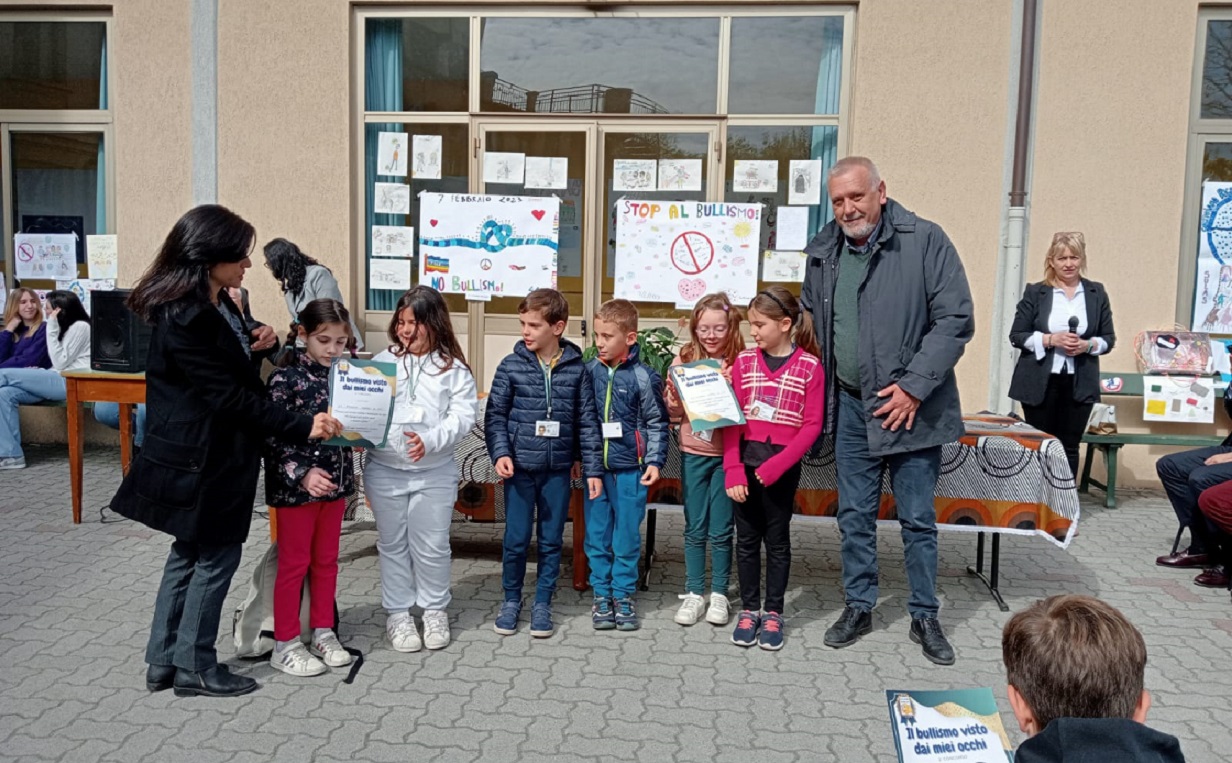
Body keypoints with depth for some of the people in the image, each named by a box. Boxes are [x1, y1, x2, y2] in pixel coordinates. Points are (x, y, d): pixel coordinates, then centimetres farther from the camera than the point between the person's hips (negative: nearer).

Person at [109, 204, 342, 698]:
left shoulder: (218, 304, 7)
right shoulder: (183, 319, -23)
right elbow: (228, 395, -24)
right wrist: (301, 427, -23)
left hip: (213, 454, 10)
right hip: (200, 460, -10)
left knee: (190, 552, 17)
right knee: (216, 556, 3)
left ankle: (163, 661, 29)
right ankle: (194, 668, 18)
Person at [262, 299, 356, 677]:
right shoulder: (285, 377, -12)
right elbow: (272, 436, -15)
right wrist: (302, 473, -22)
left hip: (335, 480, 5)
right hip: (295, 485, -5)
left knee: (326, 560, 15)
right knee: (294, 563, 5)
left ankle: (323, 633, 29)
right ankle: (285, 645, 18)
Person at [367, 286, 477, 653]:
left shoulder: (454, 369, -4)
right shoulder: (383, 361, 3)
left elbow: (463, 416, -11)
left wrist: (429, 440, -25)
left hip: (434, 473, -2)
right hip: (384, 471, 2)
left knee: (431, 546, 9)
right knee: (393, 544, 13)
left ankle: (435, 609, 28)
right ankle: (397, 613, 26)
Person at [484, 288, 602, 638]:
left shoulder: (576, 369, -2)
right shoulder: (511, 366, -3)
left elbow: (587, 422, 1)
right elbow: (495, 415, 1)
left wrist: (593, 469, 0)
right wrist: (500, 453, -13)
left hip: (558, 470, 1)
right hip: (519, 468, 0)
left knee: (551, 540, 10)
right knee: (516, 539, 6)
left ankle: (542, 603, 25)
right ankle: (511, 600, 26)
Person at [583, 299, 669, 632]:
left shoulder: (644, 377, -6)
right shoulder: (589, 371, 2)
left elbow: (657, 423, -1)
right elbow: (580, 417, 10)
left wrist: (654, 461, -7)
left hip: (630, 469, -3)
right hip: (595, 467, 3)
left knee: (627, 535, 6)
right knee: (597, 534, 8)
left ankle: (623, 595, 19)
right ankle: (601, 594, 20)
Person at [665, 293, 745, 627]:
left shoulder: (741, 364, -5)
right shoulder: (683, 360, 1)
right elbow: (673, 413, 5)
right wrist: (674, 394, -15)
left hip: (727, 455, -2)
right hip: (694, 454, 2)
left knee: (721, 530, 7)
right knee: (694, 528, 10)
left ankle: (719, 594, 21)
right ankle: (694, 593, 21)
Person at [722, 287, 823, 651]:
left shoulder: (809, 367, -5)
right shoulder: (744, 361, 3)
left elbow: (812, 426, -7)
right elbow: (732, 420, 0)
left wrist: (777, 465, -16)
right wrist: (732, 470, -8)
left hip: (783, 463, -2)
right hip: (745, 460, 3)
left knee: (777, 539, 8)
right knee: (747, 538, 9)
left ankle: (773, 613, 20)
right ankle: (748, 609, 21)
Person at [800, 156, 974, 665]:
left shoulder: (925, 241, -10)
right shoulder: (823, 251, 5)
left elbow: (956, 320, -12)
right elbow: (810, 318, 20)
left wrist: (914, 386, -17)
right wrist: (823, 382, 10)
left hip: (909, 406, -4)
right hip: (850, 405, 4)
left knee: (918, 520, 7)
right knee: (855, 516, 13)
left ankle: (925, 617, 23)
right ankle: (859, 607, 29)